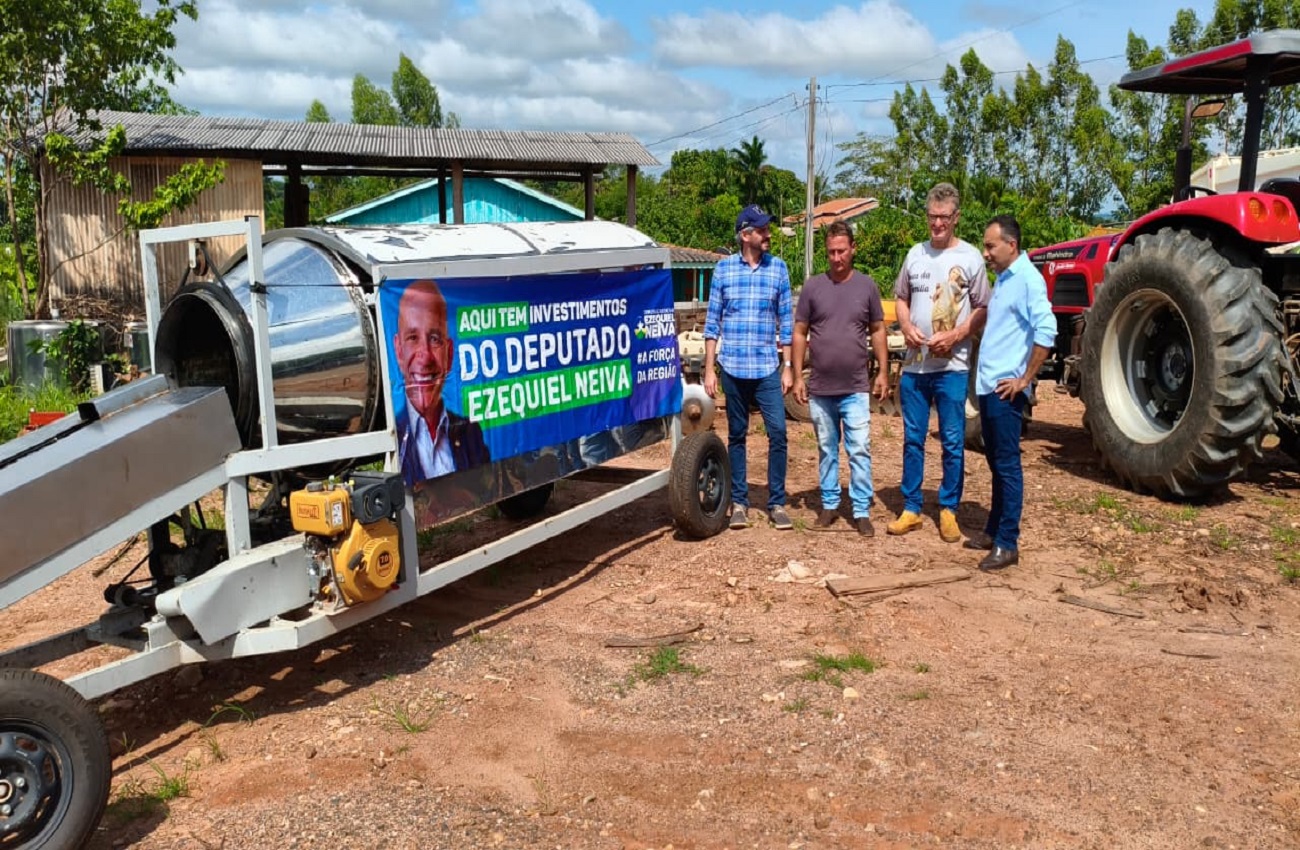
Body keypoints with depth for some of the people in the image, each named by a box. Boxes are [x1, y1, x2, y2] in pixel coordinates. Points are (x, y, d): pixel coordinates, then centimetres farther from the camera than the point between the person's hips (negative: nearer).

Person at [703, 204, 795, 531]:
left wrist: (787, 366, 2)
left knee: (778, 432, -5)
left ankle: (777, 503, 7)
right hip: (733, 367, 0)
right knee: (736, 435, 8)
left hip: (768, 367, 0)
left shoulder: (778, 267, 4)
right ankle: (739, 502, 18)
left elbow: (785, 320, 6)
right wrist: (709, 369, -1)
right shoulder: (724, 267, 2)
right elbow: (713, 320, 3)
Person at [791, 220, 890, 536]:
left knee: (859, 450, -2)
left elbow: (877, 331, 9)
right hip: (820, 388, 1)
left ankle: (862, 512, 6)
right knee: (827, 449, 12)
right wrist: (798, 376, 0)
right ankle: (829, 505, 23)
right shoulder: (813, 287, 1)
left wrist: (883, 371, 3)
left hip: (856, 388, -1)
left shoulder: (867, 285, 2)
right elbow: (800, 333, 4)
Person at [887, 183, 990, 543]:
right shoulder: (916, 253, 9)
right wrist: (907, 327, -4)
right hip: (915, 364, 4)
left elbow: (983, 310, -3)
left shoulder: (970, 257, -3)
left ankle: (948, 510, 14)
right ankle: (911, 508, 19)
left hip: (952, 366, -4)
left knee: (952, 442, 3)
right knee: (913, 439, 9)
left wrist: (955, 336, -18)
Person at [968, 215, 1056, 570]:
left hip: (1006, 389, -9)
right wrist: (986, 378, 16)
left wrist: (1025, 379, -17)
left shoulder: (1027, 278, -12)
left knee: (1007, 465, -4)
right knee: (996, 463, 16)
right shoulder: (1003, 279, 16)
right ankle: (994, 531, 25)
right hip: (988, 385, 9)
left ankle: (1007, 544, 2)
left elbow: (1046, 331, -21)